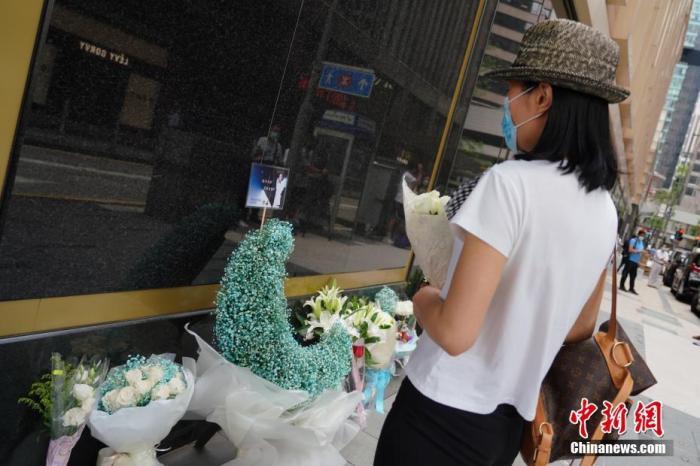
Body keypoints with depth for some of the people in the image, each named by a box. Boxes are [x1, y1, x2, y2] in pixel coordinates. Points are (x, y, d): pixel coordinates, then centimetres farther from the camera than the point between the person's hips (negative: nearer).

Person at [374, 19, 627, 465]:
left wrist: (424, 300, -6)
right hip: (509, 422, 7)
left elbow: (454, 333, -26)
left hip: (445, 415, -7)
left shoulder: (511, 182, -22)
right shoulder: (605, 210, 1)